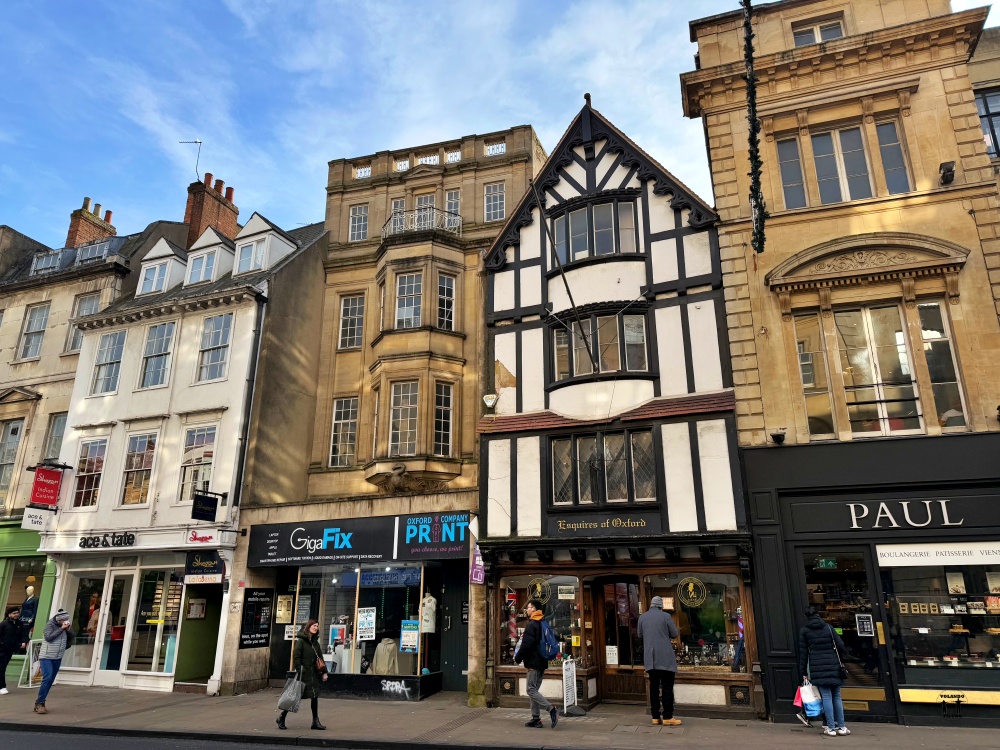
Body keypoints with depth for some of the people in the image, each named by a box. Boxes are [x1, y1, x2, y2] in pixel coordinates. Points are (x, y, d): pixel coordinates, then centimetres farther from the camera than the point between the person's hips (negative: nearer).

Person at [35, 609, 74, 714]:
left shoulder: (65, 626, 5)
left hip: (58, 658, 6)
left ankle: (40, 703, 15)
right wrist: (61, 629, -23)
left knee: (50, 680, 7)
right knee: (47, 678, -18)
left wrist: (68, 630, -8)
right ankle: (39, 703, -11)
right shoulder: (50, 625, -10)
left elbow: (73, 636, 10)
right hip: (46, 657, -6)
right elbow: (48, 637, -23)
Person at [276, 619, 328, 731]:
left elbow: (320, 658, 15)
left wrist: (324, 672, 9)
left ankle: (315, 722, 13)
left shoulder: (315, 642, 13)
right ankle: (281, 718, 18)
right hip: (302, 674, -7)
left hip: (313, 674, 7)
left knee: (315, 696, 5)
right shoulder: (300, 641, -8)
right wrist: (298, 672, -19)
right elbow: (296, 657, -14)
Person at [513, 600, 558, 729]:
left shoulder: (531, 625, -16)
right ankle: (536, 718, 14)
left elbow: (526, 645, -20)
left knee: (531, 690, -7)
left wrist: (517, 659, -7)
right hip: (542, 662, 9)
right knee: (534, 689, 13)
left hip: (533, 663, -9)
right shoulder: (542, 624, 14)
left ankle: (551, 709, -18)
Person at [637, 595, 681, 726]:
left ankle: (655, 717, 10)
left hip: (650, 658, 4)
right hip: (665, 657, -4)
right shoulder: (665, 616, -7)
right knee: (667, 687, 0)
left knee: (654, 686, 8)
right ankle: (667, 717, -2)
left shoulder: (642, 617, 5)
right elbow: (674, 634, -1)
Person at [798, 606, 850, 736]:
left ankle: (831, 727, -1)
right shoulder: (828, 627, 7)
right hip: (834, 667, 2)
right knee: (837, 696, 10)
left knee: (826, 697, 0)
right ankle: (841, 727, 13)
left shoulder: (804, 631, 4)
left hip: (817, 668, -1)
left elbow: (803, 652, 2)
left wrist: (803, 672, 6)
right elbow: (841, 646, 2)